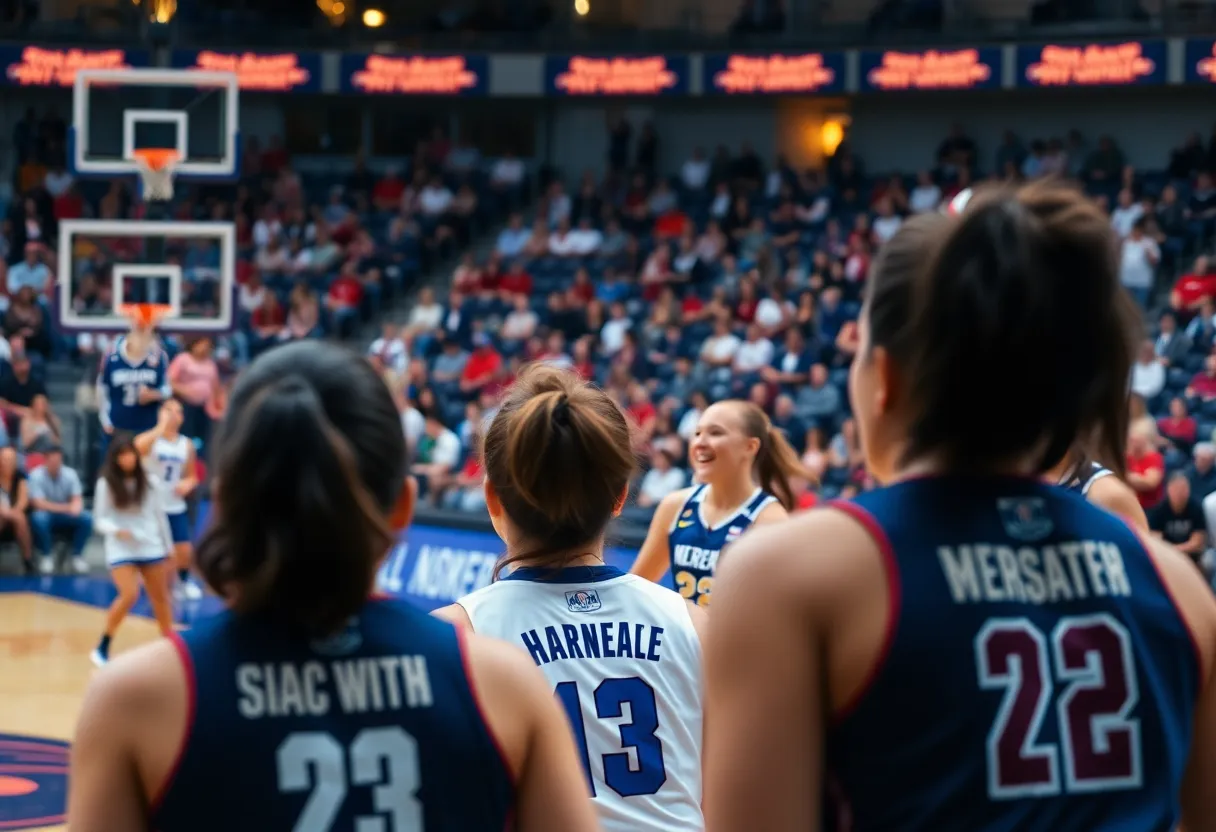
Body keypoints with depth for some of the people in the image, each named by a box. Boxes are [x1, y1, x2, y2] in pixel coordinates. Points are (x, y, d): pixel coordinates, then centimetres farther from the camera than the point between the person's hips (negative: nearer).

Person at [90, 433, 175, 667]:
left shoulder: (151, 481, 1)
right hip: (121, 550, -3)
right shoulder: (105, 484, -6)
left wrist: (168, 548, 12)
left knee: (160, 597, 10)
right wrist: (116, 530, -26)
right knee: (129, 595, -21)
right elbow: (99, 520, -5)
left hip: (151, 548, 3)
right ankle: (102, 648, -8)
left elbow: (160, 515, 9)